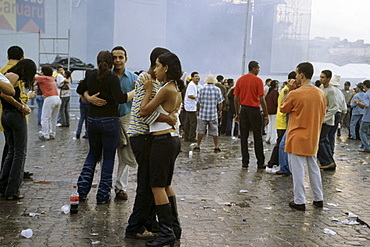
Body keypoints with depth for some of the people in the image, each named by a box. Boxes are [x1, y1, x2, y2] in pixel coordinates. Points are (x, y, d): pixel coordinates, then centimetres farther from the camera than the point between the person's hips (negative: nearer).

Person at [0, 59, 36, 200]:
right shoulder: (14, 76, -11)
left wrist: (22, 105, -1)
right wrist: (21, 106, -16)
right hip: (16, 115, -9)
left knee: (12, 151, 18)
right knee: (20, 153, -1)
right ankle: (12, 191, 2)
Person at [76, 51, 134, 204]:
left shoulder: (91, 78, 8)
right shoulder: (112, 79, -12)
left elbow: (80, 89, 26)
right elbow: (120, 98, -23)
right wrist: (136, 91, -16)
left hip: (92, 120, 6)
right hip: (109, 121, -6)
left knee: (93, 153, 20)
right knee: (108, 157, 4)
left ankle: (82, 189, 15)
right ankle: (103, 195, 7)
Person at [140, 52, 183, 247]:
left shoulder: (166, 89, -16)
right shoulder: (176, 89, 13)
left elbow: (144, 112, -12)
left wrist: (148, 90, -2)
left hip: (163, 140, -10)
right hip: (173, 138, 10)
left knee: (157, 186, -4)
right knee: (166, 185, 18)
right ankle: (174, 226, 26)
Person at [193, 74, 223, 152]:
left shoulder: (202, 89, -2)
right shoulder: (217, 90, -2)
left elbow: (198, 102, 2)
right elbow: (219, 103, -1)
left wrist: (199, 111, 16)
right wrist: (220, 112, 11)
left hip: (203, 113, 0)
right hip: (213, 114, 0)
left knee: (201, 130, 8)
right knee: (215, 131, 8)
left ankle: (198, 146, 12)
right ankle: (216, 147, 12)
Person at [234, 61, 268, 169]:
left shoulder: (240, 80, 5)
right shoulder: (258, 80, -8)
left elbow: (236, 99, 5)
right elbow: (262, 100, -12)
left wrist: (237, 113, 14)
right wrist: (266, 115, -5)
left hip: (243, 110, 4)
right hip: (254, 110, -4)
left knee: (244, 137, 7)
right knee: (257, 137, 5)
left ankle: (245, 162, 9)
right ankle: (260, 163, 11)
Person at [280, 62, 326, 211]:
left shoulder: (295, 94, -17)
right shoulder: (321, 94, 1)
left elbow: (283, 109, 0)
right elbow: (322, 115, 11)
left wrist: (290, 91, 1)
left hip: (297, 138, -6)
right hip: (313, 138, 6)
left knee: (297, 169, 2)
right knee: (313, 167, 17)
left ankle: (300, 201, 6)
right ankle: (318, 199, 24)